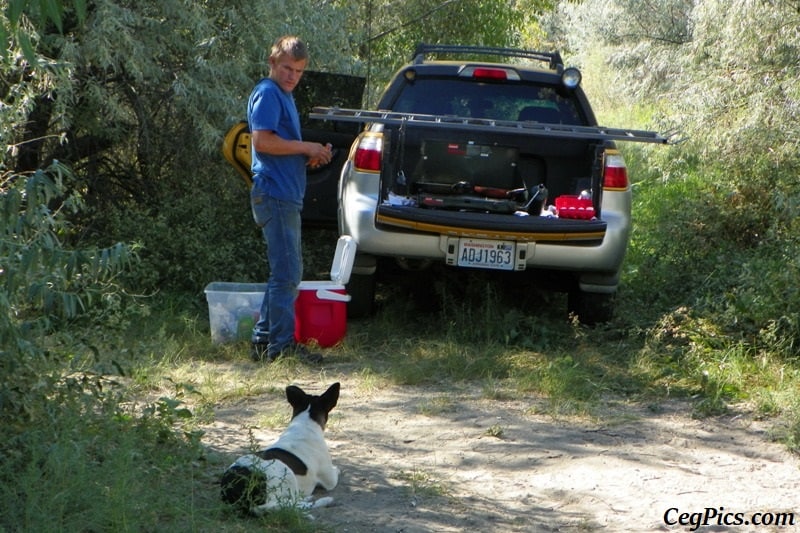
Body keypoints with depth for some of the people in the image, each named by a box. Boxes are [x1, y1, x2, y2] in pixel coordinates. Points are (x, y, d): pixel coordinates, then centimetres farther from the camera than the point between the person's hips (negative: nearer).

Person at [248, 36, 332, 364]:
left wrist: (310, 156, 11)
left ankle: (264, 339, 18)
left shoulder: (284, 96, 22)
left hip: (286, 195, 11)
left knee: (286, 273, 13)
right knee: (287, 273, -10)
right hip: (275, 194, -11)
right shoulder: (268, 93, -9)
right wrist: (306, 148, -13)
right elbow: (262, 140, -20)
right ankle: (282, 345, -7)